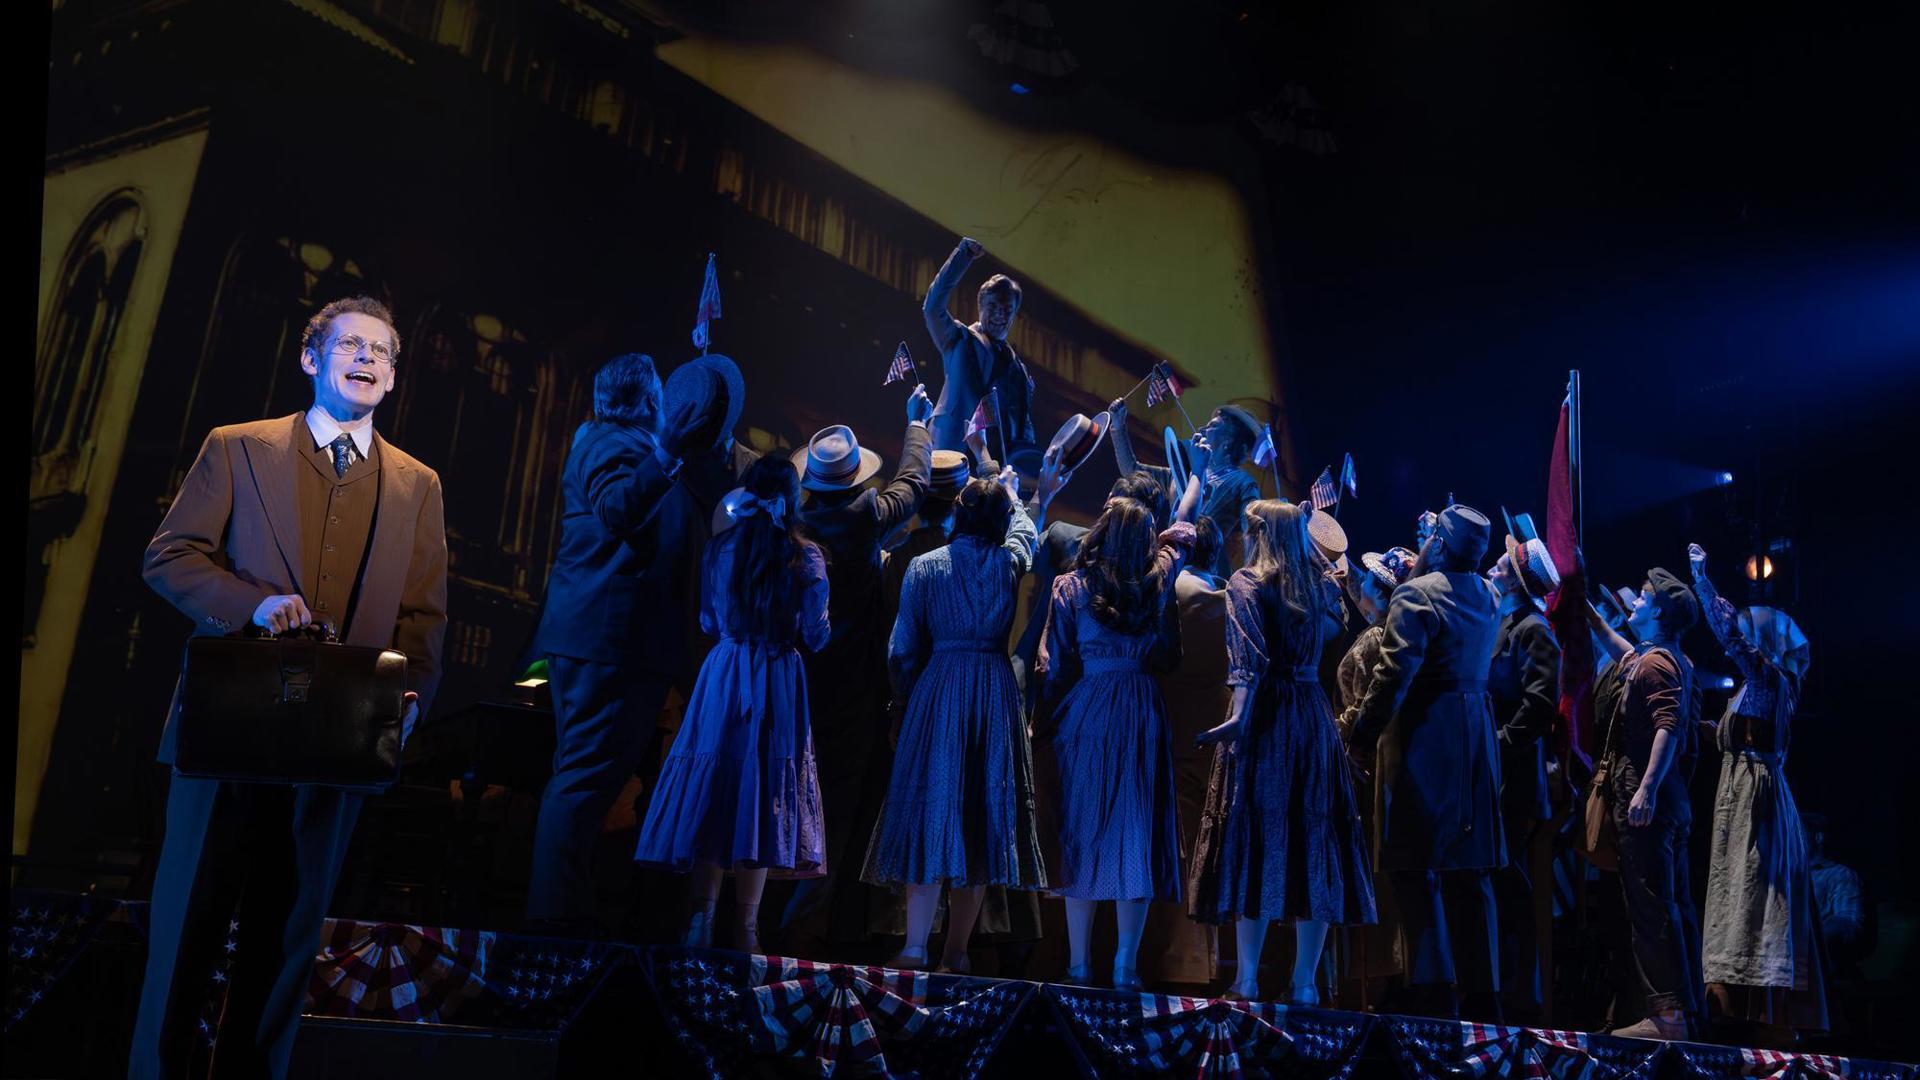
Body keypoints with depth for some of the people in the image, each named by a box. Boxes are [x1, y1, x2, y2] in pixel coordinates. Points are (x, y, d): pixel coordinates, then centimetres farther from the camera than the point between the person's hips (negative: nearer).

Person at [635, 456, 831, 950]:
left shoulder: (719, 548, 4)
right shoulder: (806, 556, -4)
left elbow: (707, 621, 12)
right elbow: (815, 635, -2)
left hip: (723, 677, 2)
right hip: (780, 683, -2)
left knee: (714, 784, 6)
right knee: (764, 792, 2)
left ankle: (701, 916, 3)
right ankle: (744, 925, 6)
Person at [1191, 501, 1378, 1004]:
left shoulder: (1246, 582, -4)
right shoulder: (1322, 582, 10)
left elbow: (1249, 659, -17)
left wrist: (1238, 716, -27)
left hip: (1264, 716, -4)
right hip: (1314, 717, 4)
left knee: (1256, 837, -1)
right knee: (1314, 838, 6)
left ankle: (1248, 977, -1)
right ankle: (1304, 982, 8)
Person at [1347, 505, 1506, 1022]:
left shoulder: (1416, 594, -11)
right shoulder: (1485, 596, 11)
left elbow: (1394, 674, -19)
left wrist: (1362, 736, -13)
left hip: (1423, 740, -7)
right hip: (1476, 737, 7)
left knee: (1419, 869, -3)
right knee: (1469, 872, 11)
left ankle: (1434, 993, -2)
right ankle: (1482, 994, 15)